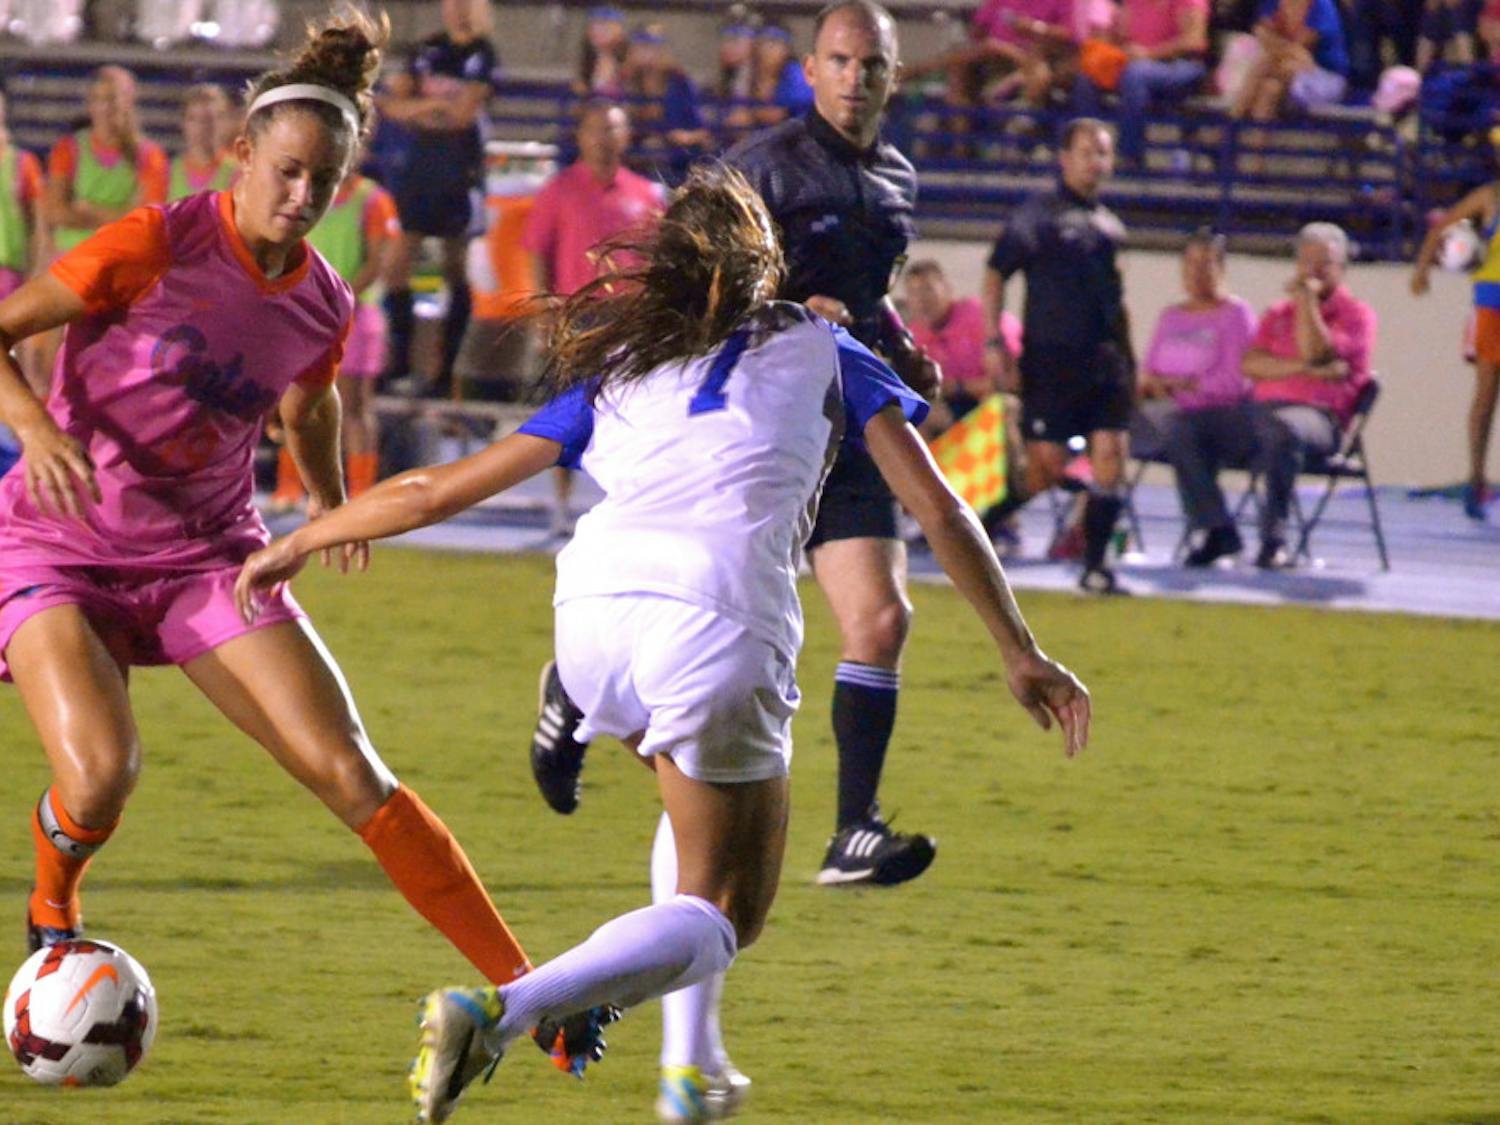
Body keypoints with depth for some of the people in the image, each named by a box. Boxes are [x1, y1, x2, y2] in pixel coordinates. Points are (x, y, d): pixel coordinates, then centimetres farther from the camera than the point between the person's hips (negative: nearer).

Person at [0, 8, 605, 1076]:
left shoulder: (323, 307, 1)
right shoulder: (157, 245, -15)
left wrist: (331, 500, 7)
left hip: (208, 556, 4)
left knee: (353, 776, -9)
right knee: (99, 771, -28)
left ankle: (524, 989, -7)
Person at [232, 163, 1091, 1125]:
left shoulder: (616, 372, 26)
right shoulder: (821, 351, 22)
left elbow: (435, 491, 25)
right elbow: (937, 507, 14)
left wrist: (294, 544, 37)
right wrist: (1020, 652, 18)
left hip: (594, 611, 4)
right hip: (720, 619, -4)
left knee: (714, 803, 33)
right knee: (724, 914, 5)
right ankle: (502, 1009, -20)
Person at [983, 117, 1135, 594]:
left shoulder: (1110, 224, 16)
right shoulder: (1039, 214, -2)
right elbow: (995, 272, -3)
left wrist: (1128, 359, 20)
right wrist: (993, 341, -10)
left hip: (1106, 358, 5)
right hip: (1052, 358, -5)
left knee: (1111, 456, -6)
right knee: (1046, 465, -6)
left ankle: (1095, 567, 1)